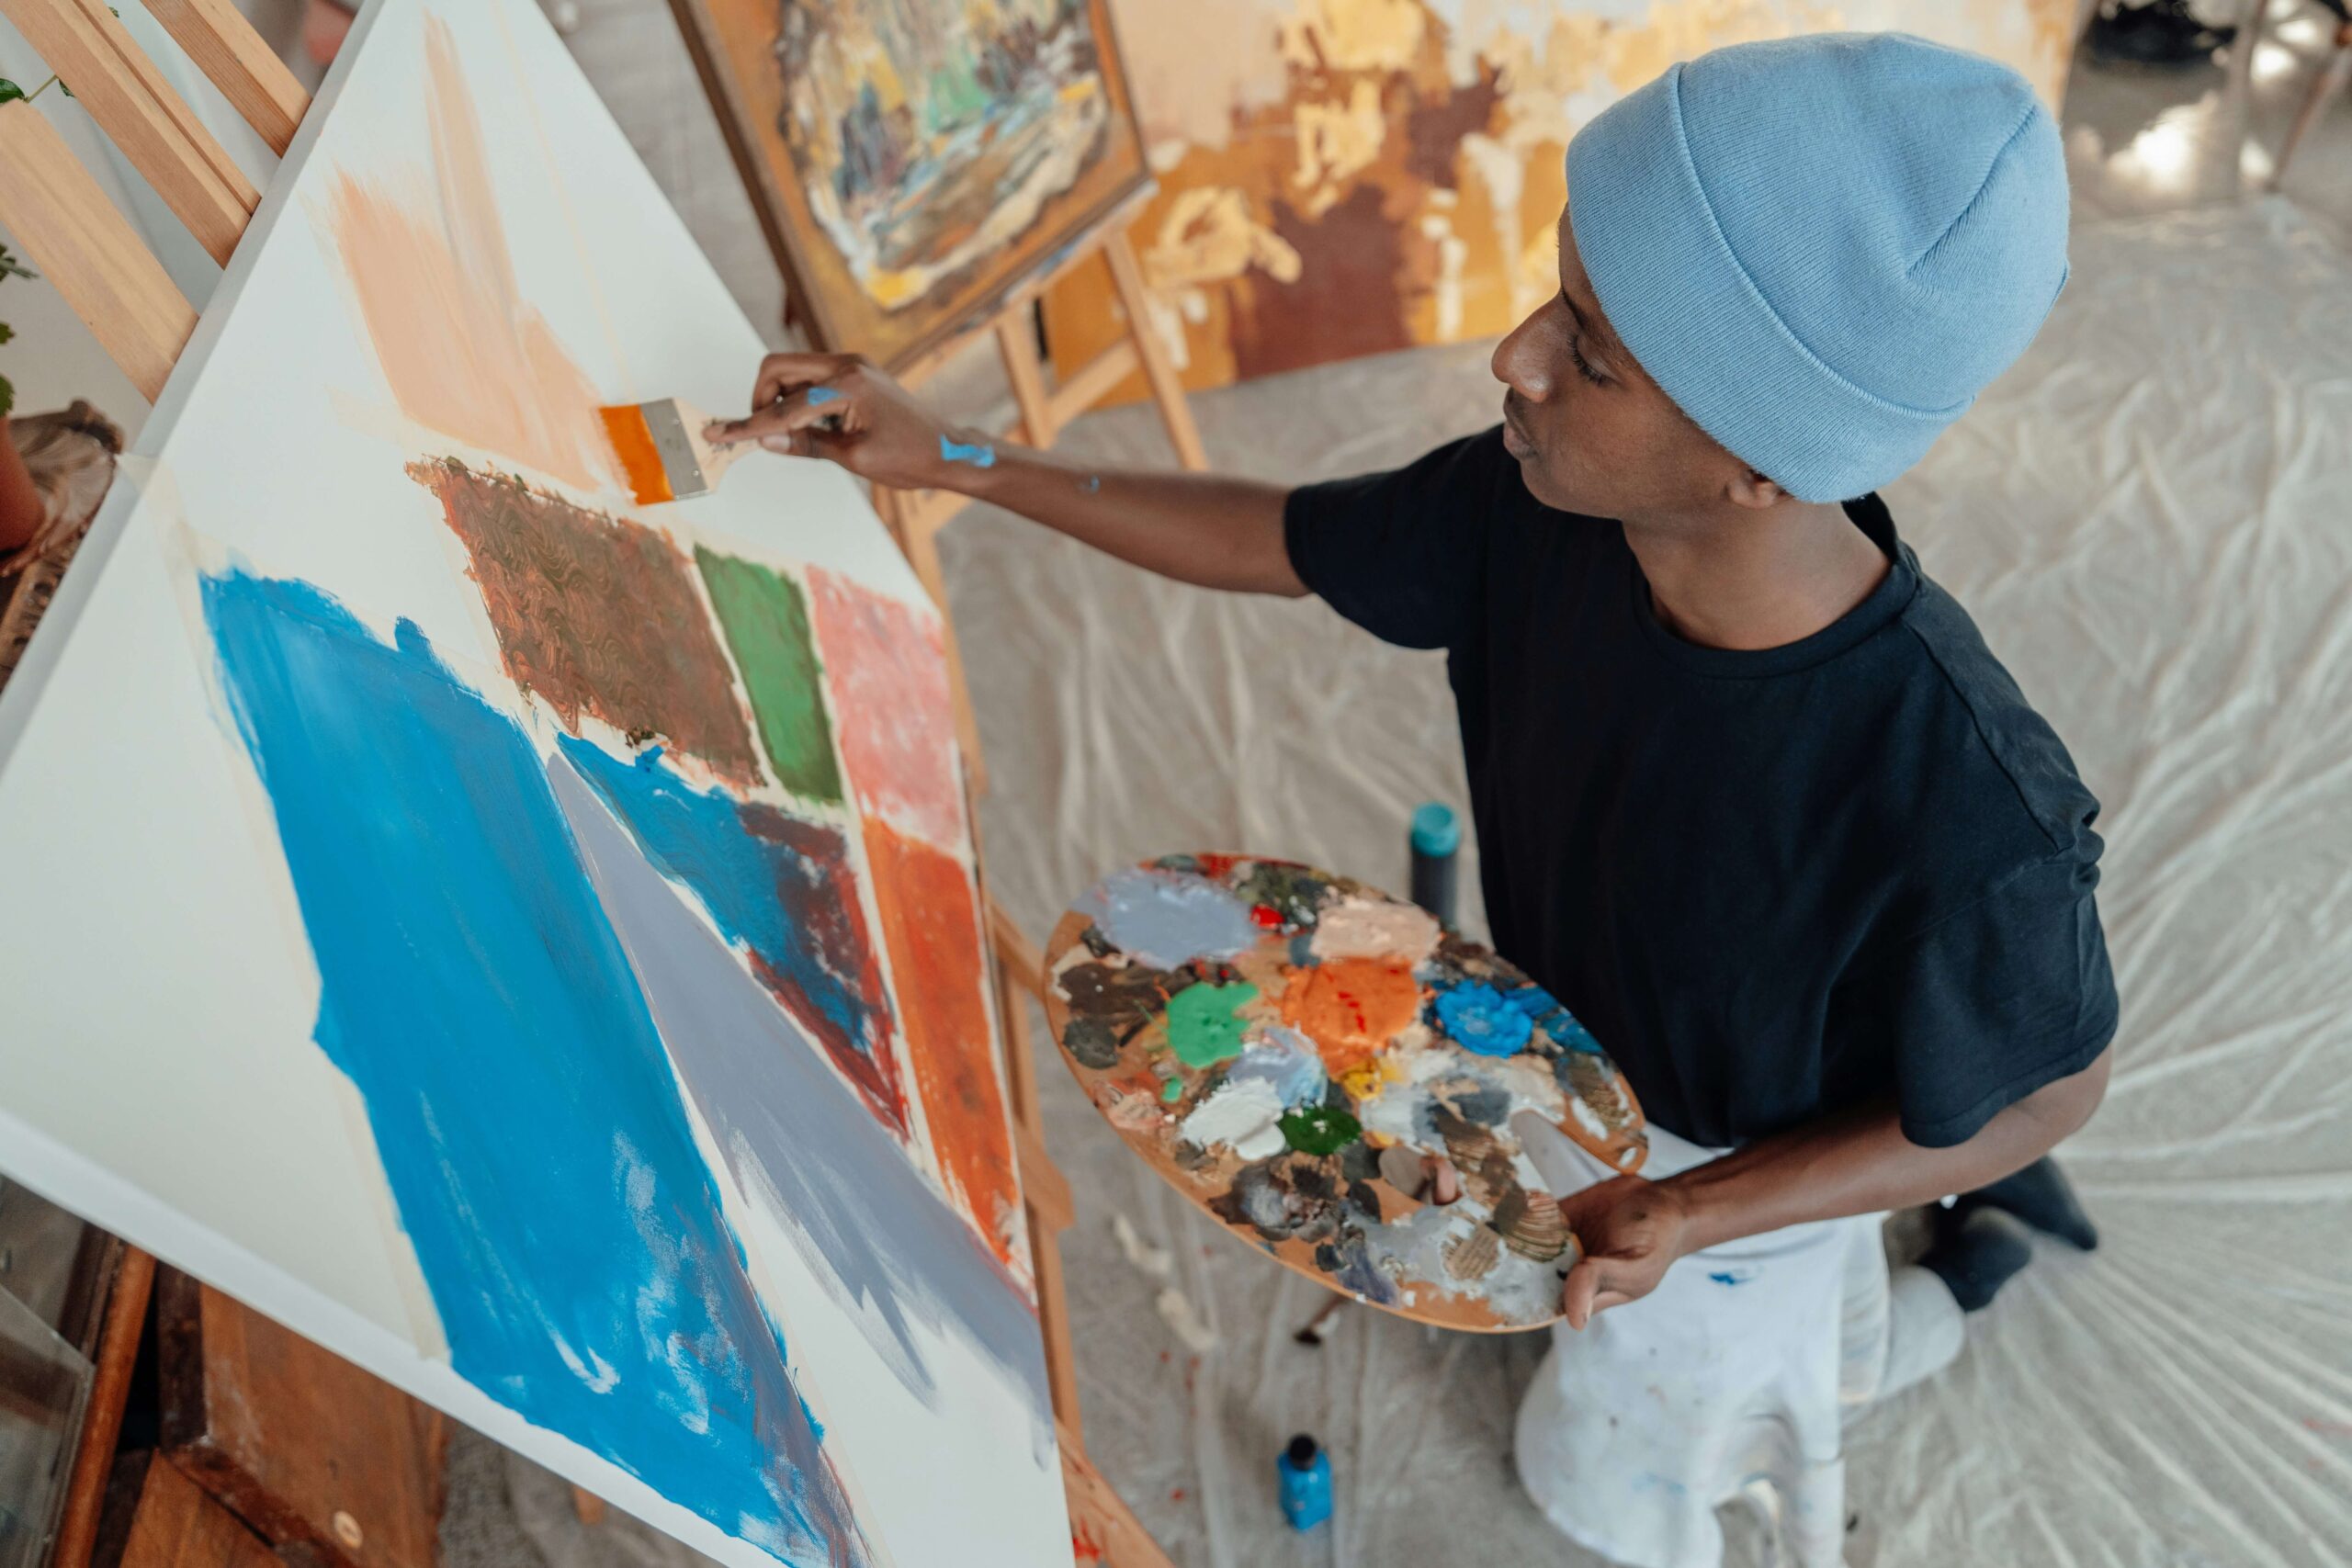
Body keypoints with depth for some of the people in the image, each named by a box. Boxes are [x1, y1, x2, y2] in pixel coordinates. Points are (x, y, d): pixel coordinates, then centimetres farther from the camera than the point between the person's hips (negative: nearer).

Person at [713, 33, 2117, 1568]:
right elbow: (1271, 539, -11)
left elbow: (2053, 1086, -23)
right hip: (1581, 1078, 5)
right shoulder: (1534, 510, -29)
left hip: (1738, 1176, -5)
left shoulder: (1966, 819, -44)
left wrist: (1683, 1218, -34)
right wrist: (945, 456, -17)